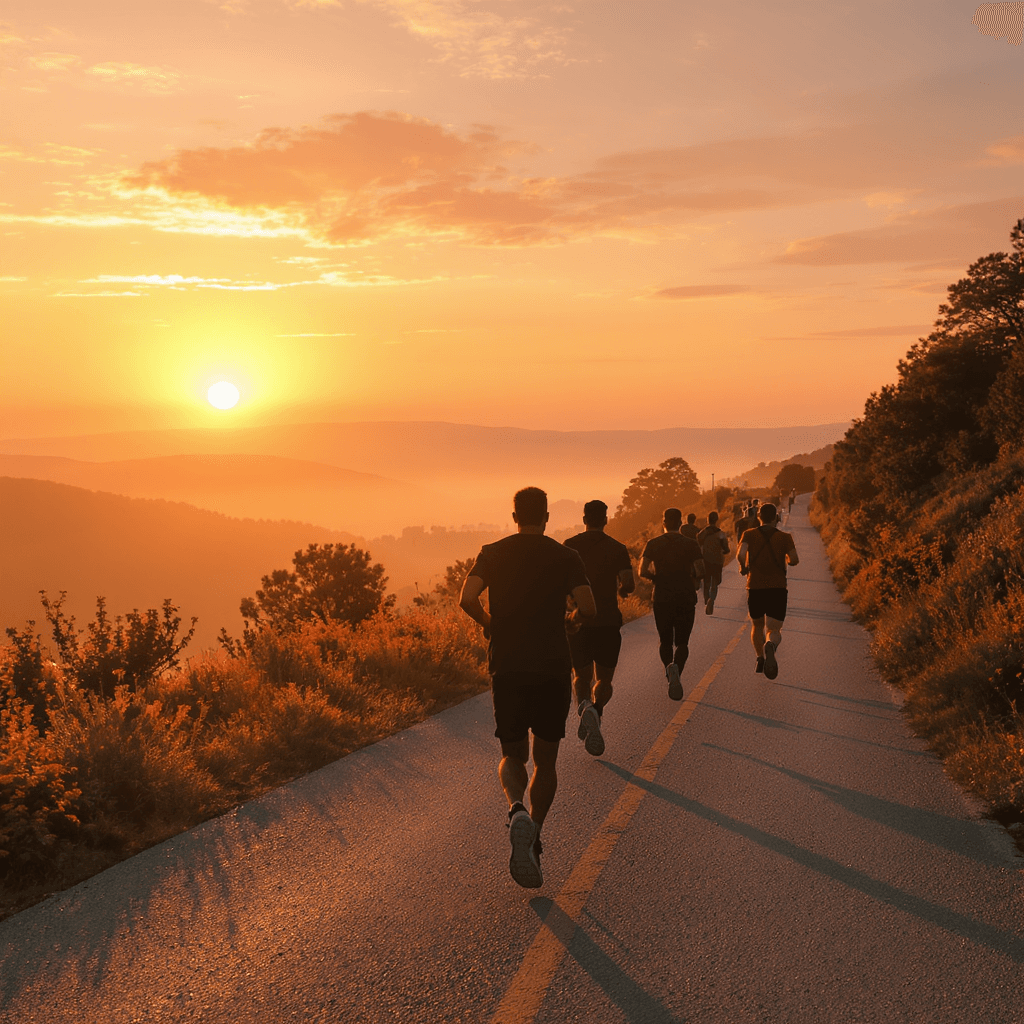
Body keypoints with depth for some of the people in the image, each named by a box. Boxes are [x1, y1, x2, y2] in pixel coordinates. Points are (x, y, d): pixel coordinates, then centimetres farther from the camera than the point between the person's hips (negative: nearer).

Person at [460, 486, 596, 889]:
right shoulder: (565, 557, 1)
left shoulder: (492, 553, 3)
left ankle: (516, 809, -19)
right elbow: (588, 608, -10)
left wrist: (490, 625, 8)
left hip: (506, 668, 1)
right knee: (545, 758, 14)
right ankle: (532, 838, 6)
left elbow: (467, 599, -11)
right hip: (552, 668, -1)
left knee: (513, 754, 12)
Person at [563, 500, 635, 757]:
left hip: (577, 620, 1)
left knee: (581, 676, 13)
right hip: (608, 621, -1)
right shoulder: (617, 548, -1)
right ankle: (596, 711, -19)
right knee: (603, 679, 11)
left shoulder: (569, 547, 1)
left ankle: (584, 705, -19)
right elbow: (629, 584, -10)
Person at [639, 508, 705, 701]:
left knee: (664, 640, 17)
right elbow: (700, 572, -8)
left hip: (662, 598, 0)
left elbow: (642, 571, -8)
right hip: (686, 598, 0)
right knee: (682, 642, 6)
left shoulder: (652, 544, 0)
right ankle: (676, 668, -23)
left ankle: (669, 667, -7)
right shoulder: (691, 544, -2)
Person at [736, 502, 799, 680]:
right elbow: (794, 560, -8)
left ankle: (760, 659, 14)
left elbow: (740, 554, -16)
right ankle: (770, 646, -37)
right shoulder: (784, 537, 2)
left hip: (755, 588, 1)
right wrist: (786, 559, 15)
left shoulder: (749, 535, 1)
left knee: (757, 625, 25)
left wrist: (743, 567, 4)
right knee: (774, 630, -3)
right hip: (777, 588, -1)